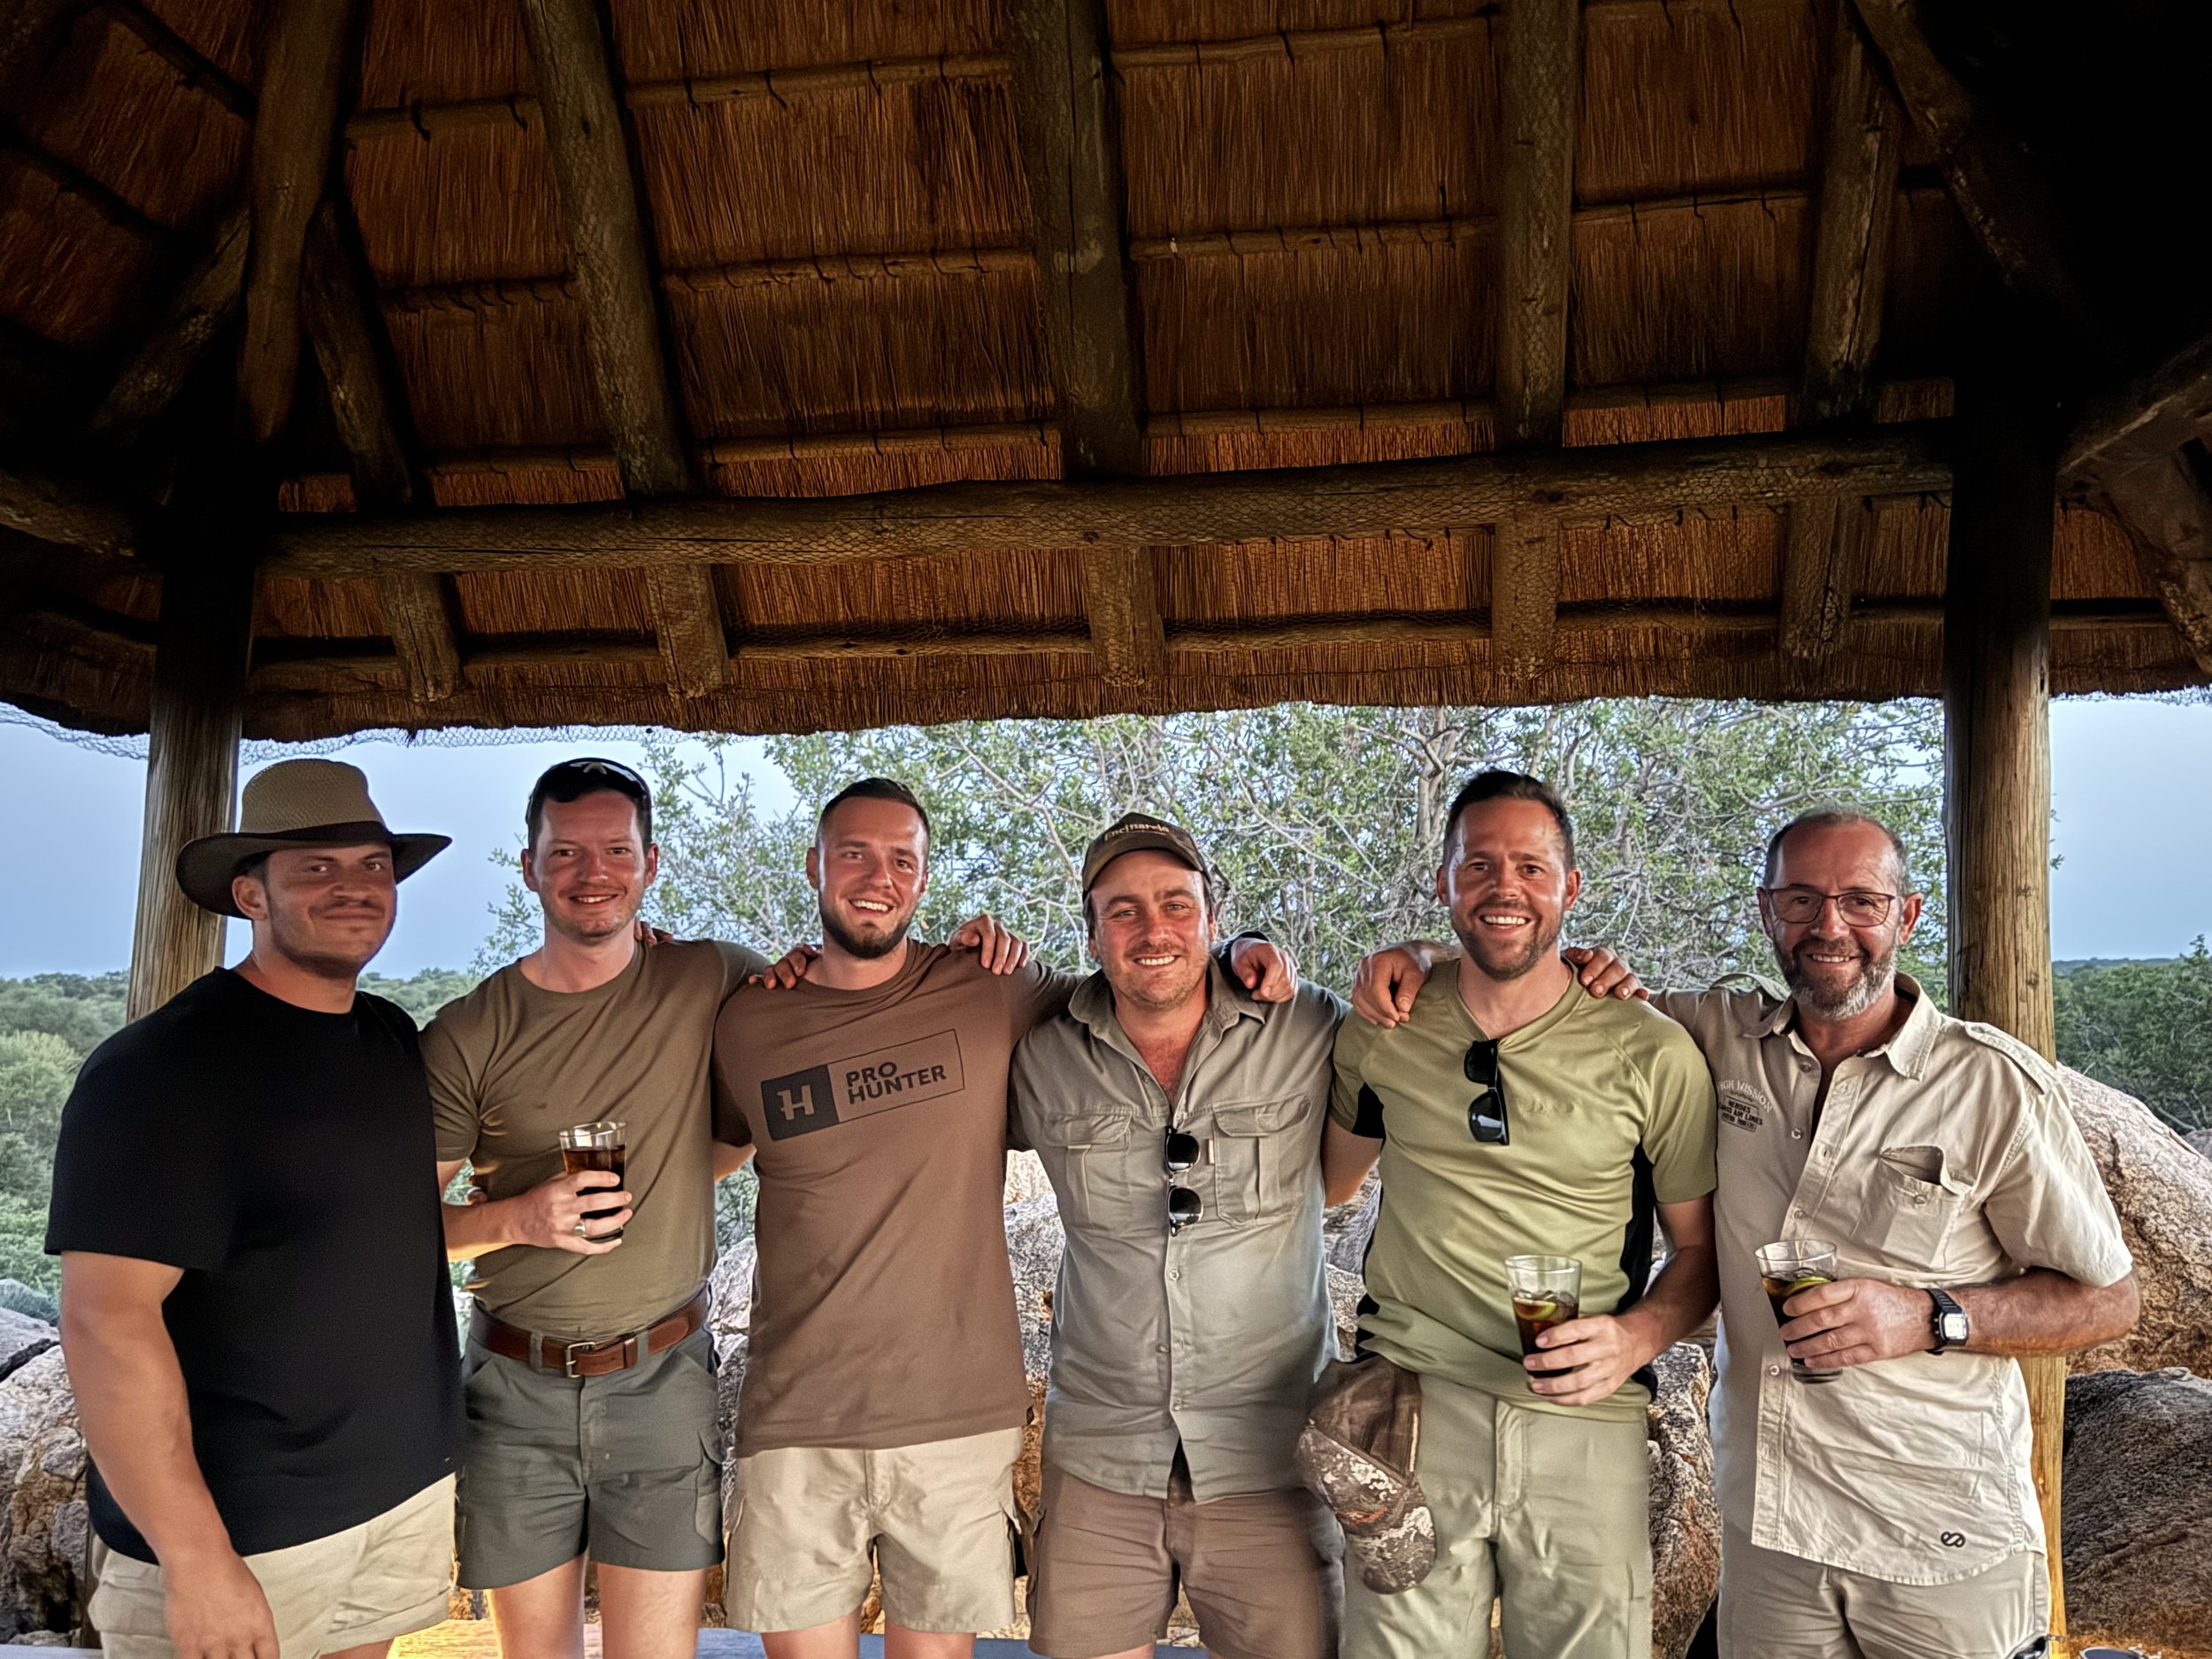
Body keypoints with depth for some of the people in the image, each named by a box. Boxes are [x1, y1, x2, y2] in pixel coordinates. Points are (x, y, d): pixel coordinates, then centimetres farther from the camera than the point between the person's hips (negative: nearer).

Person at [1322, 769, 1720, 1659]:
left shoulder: (1651, 1052, -1)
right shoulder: (1379, 1035, 4)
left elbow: (1701, 1244, 6)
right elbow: (1326, 1179, 20)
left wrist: (1639, 1333, -12)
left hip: (1584, 1418, 0)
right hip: (1414, 1408, 1)